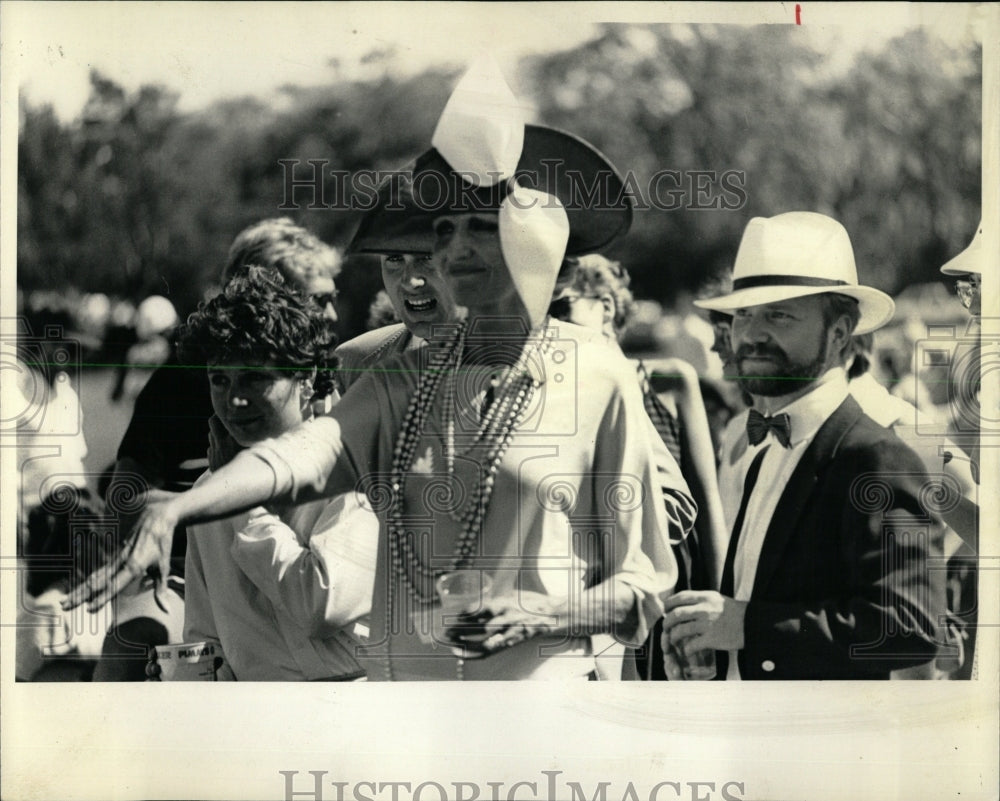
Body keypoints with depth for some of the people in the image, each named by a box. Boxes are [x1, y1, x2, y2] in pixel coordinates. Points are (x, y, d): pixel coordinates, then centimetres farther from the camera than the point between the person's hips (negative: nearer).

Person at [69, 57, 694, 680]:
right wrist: (176, 509, -27)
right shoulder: (404, 384, 7)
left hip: (542, 681, -3)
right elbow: (301, 453, -11)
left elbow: (641, 586, 1)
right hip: (399, 677, 3)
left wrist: (543, 615, -15)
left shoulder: (597, 381, -2)